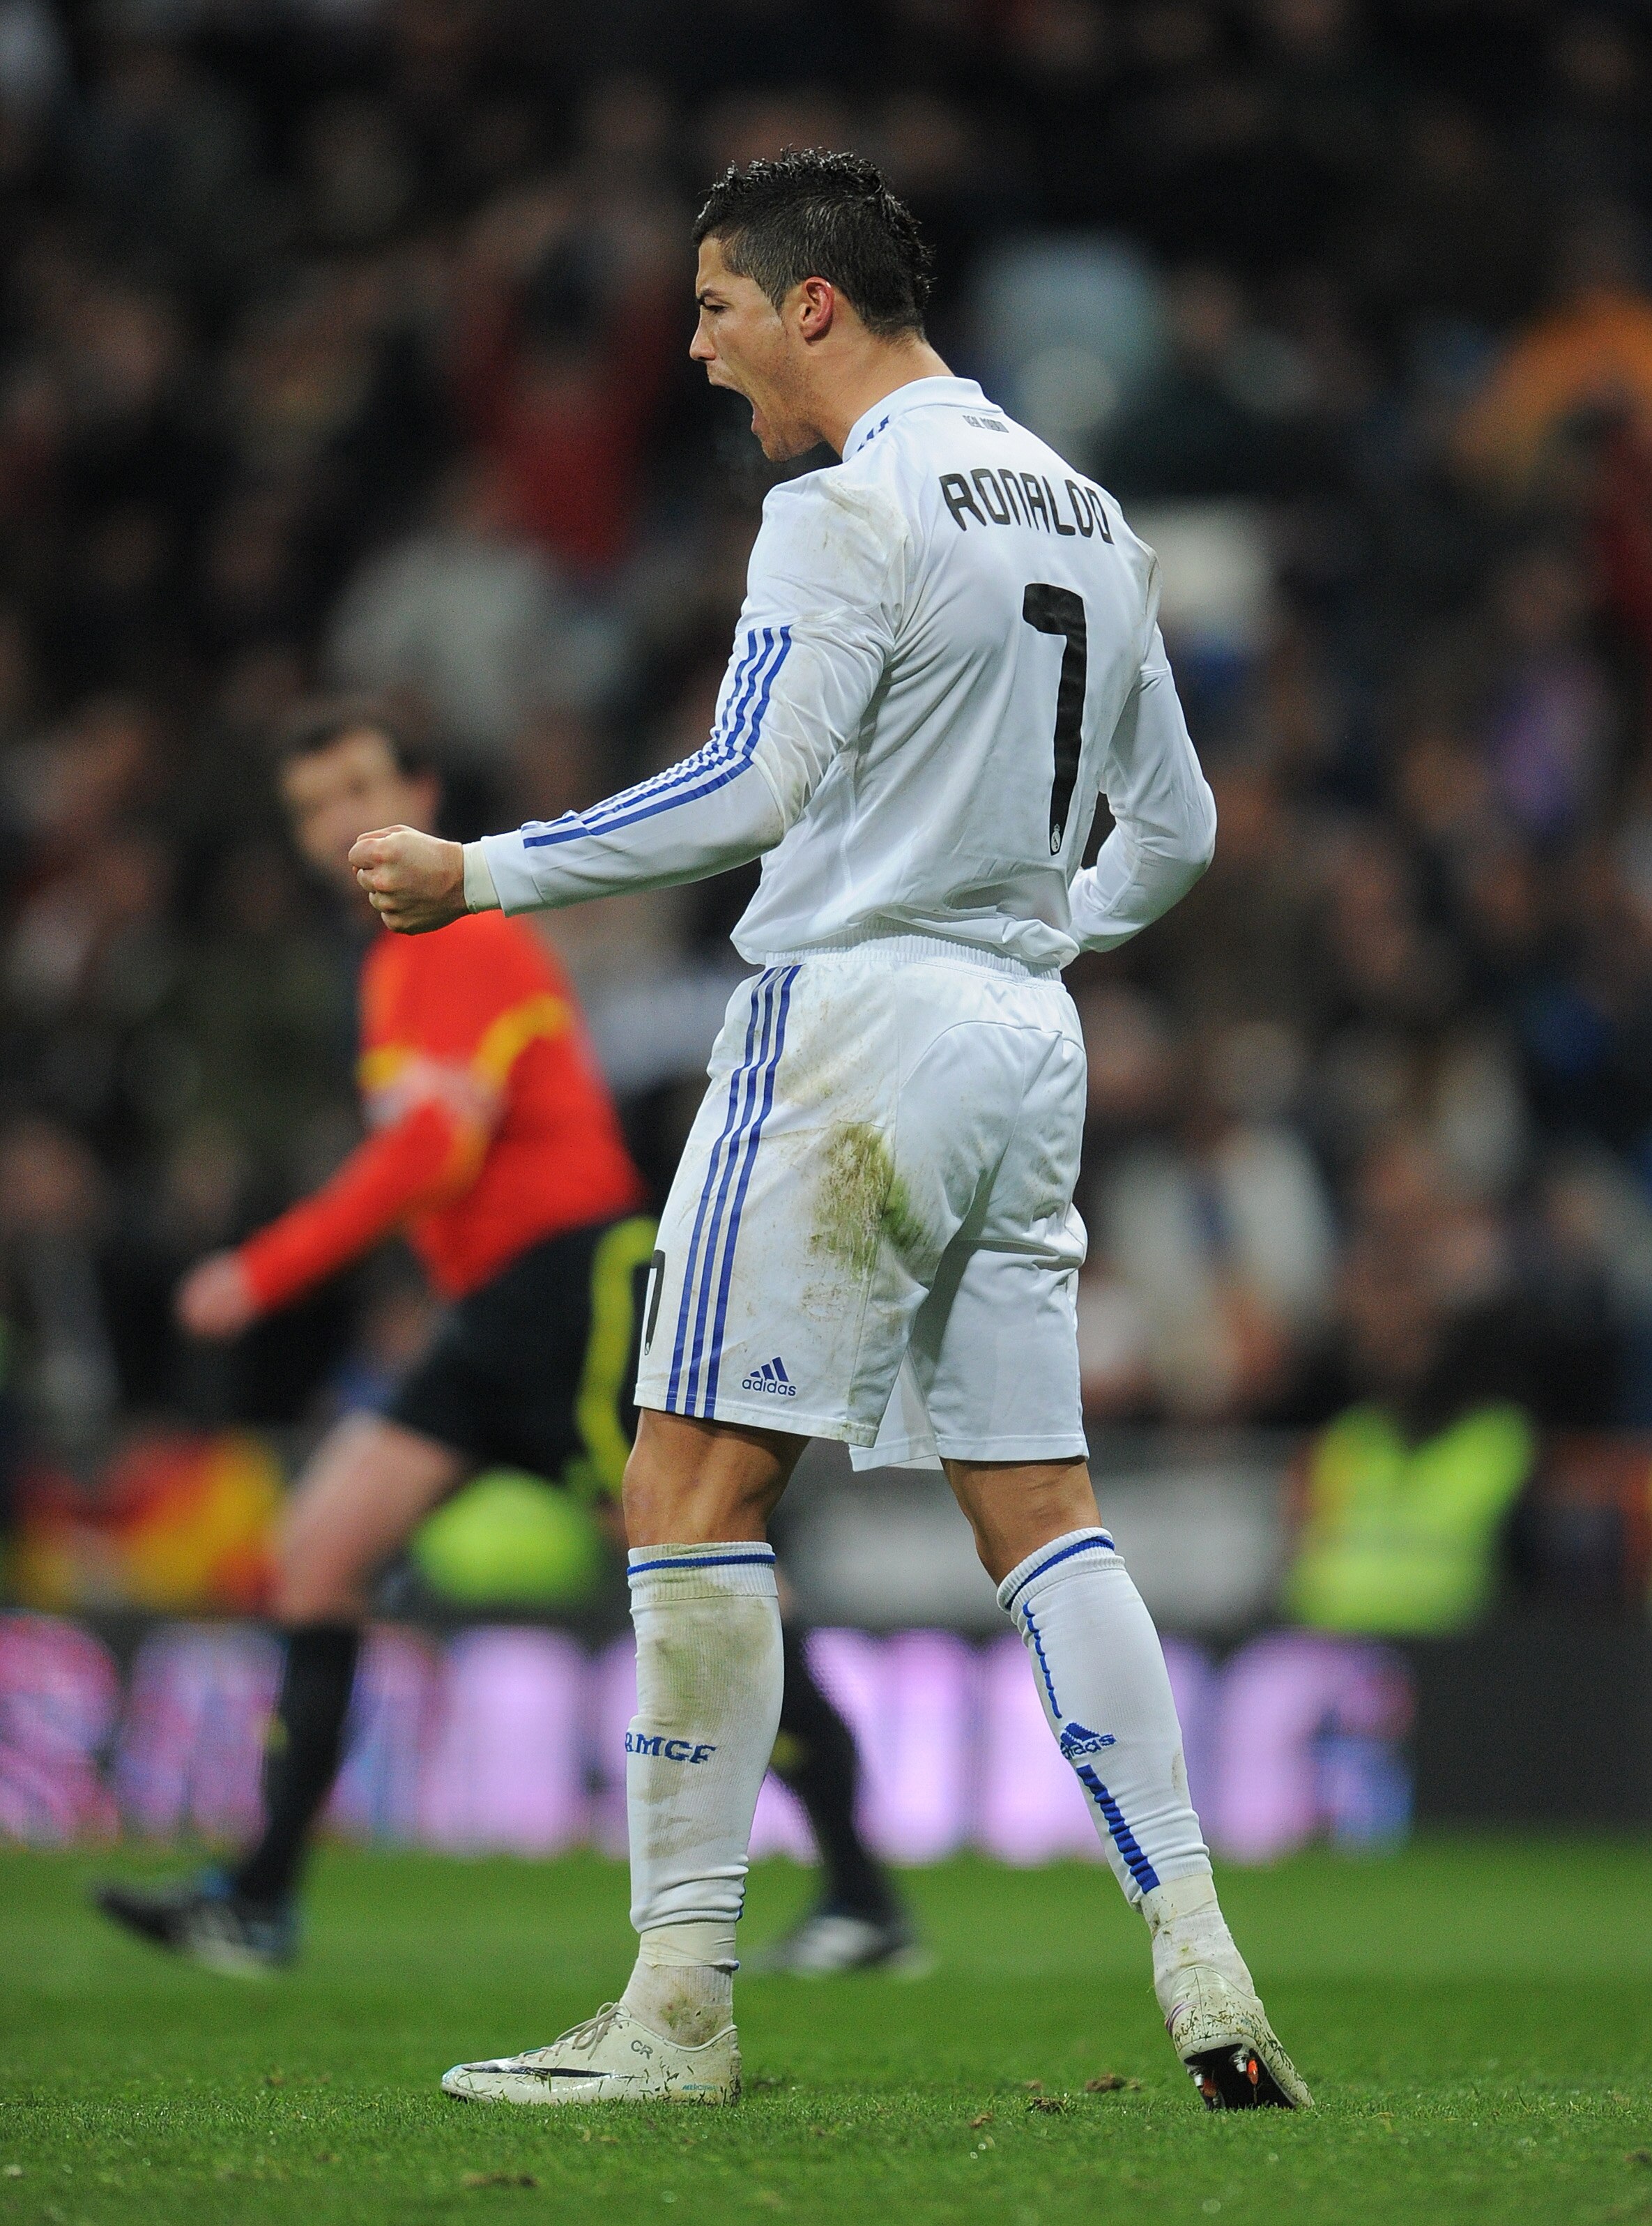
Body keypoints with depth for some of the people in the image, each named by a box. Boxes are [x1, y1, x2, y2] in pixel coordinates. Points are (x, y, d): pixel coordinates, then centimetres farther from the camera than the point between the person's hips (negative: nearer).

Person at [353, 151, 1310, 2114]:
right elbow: (1173, 829, 21)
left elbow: (753, 789, -20)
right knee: (1039, 1510, 10)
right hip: (1025, 1037, 8)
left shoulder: (850, 510, -10)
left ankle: (681, 1997, -9)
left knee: (694, 1489, -6)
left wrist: (482, 875, -14)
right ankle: (1203, 1982, 1)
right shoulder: (1082, 516, 16)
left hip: (857, 1022, -8)